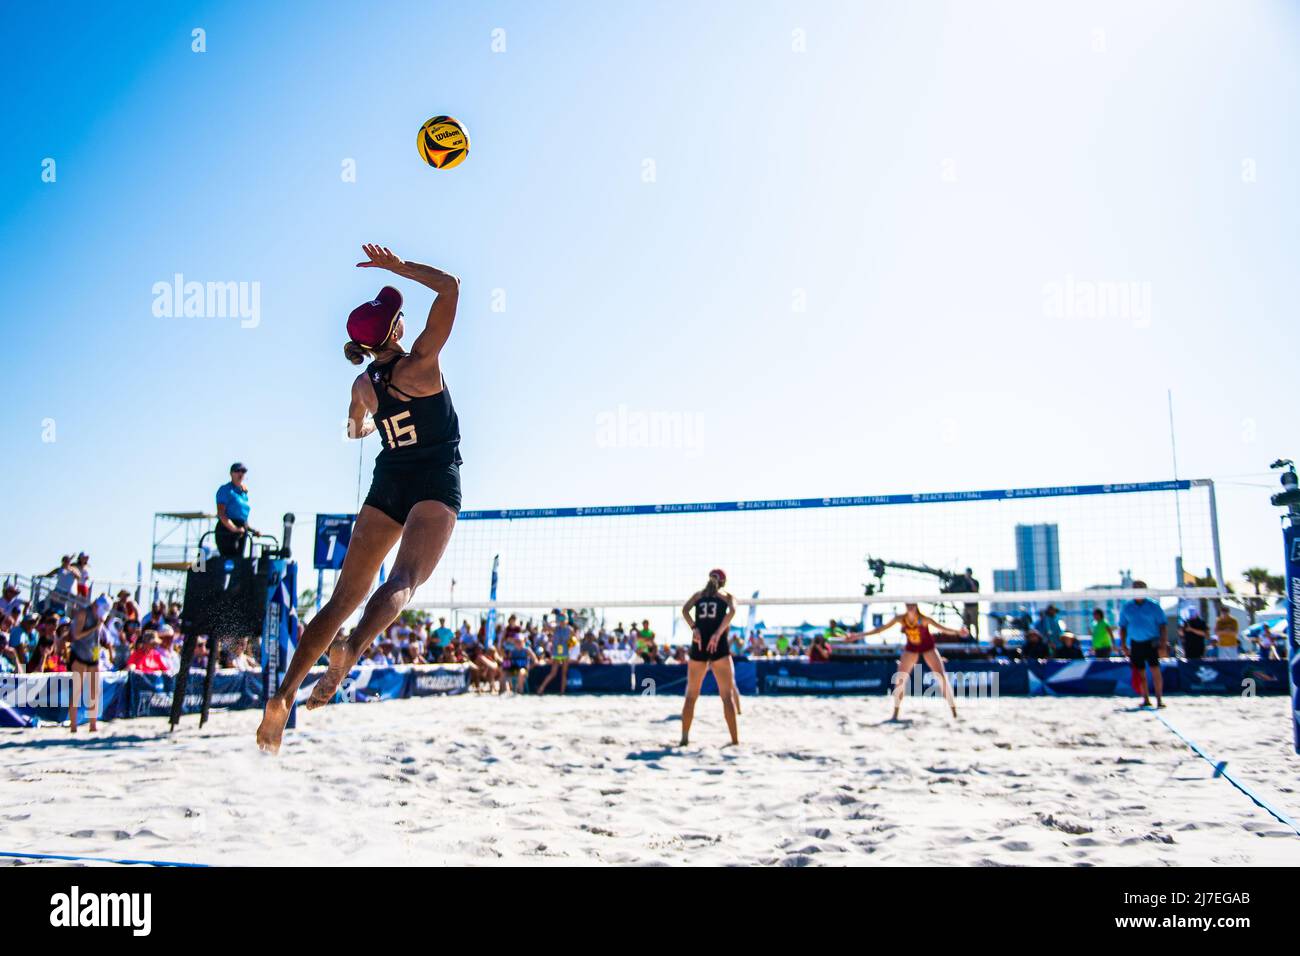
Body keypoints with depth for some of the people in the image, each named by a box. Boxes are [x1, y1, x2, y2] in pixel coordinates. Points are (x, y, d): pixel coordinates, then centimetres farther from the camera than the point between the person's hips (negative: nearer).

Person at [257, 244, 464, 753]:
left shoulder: (362, 384, 8)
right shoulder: (420, 364, -8)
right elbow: (449, 286, -8)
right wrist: (398, 266, -1)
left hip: (386, 485, 5)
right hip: (435, 483, -5)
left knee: (344, 596, 5)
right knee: (405, 580, -20)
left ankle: (284, 694, -1)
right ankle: (350, 651, -47)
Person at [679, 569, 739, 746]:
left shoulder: (698, 594, 18)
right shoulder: (727, 596, 12)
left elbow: (685, 610, -2)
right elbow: (732, 611, -10)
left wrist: (694, 629, -12)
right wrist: (718, 633, -18)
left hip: (698, 645, 2)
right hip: (719, 645, -2)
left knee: (691, 695, 12)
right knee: (727, 695, 2)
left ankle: (684, 737, 10)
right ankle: (735, 739, -2)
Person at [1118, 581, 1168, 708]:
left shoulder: (1154, 607, -1)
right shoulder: (1126, 607, 7)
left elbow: (1163, 626, -1)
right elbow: (1123, 627, 12)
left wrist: (1163, 644, -9)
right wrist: (1123, 645, 6)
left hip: (1152, 642, -3)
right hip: (1135, 644, 3)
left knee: (1155, 671, -11)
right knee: (1140, 673, 6)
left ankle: (1159, 700, -6)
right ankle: (1146, 699, 15)